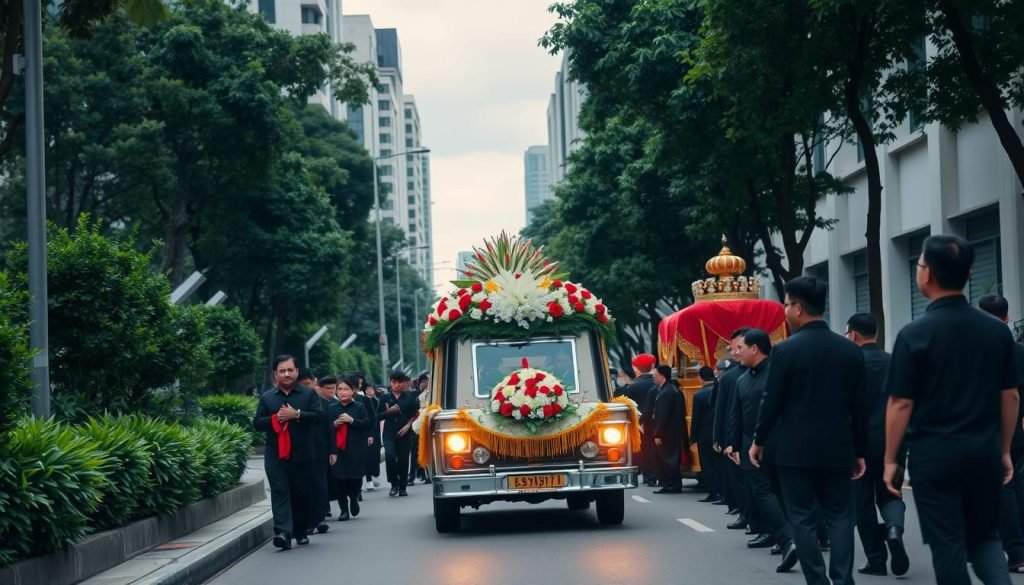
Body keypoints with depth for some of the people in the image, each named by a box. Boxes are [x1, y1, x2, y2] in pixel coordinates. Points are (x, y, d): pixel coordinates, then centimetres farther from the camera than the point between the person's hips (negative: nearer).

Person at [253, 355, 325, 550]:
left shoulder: (309, 394, 5)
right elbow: (257, 423, 6)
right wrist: (275, 418, -11)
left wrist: (296, 414, -16)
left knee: (302, 494, 8)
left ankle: (301, 532, 23)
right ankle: (283, 532, -21)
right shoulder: (267, 398, 11)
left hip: (302, 454, 0)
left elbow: (319, 417, -6)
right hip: (275, 455, 0)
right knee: (280, 492, -11)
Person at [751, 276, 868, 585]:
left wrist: (758, 441, 8)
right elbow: (859, 406, 4)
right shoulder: (850, 350, 2)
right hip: (837, 449, 3)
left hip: (796, 449, -3)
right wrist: (860, 451, 12)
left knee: (804, 519, 3)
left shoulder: (785, 350, -10)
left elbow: (772, 402, -7)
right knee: (840, 517, 7)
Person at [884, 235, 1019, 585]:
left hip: (935, 454, -4)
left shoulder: (915, 334, -10)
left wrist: (890, 459, 0)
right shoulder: (997, 330, 2)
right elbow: (1010, 396, 7)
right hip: (984, 452, 4)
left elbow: (901, 403, -9)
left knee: (948, 544, 4)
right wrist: (1004, 450, 17)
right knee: (984, 536, 16)